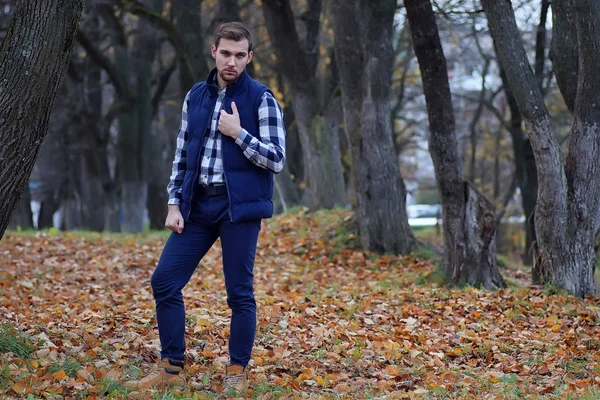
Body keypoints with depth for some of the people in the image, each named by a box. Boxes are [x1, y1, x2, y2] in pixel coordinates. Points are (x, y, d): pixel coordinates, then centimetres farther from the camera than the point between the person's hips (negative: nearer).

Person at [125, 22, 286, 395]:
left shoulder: (261, 99, -4)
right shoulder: (196, 96, 10)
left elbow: (277, 159, -7)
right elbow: (182, 155, 14)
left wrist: (238, 133, -15)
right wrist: (174, 203, 5)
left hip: (240, 208, -5)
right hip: (196, 205, 5)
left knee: (240, 293, 1)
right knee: (165, 281, 1)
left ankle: (237, 373, 15)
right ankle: (172, 368, 12)